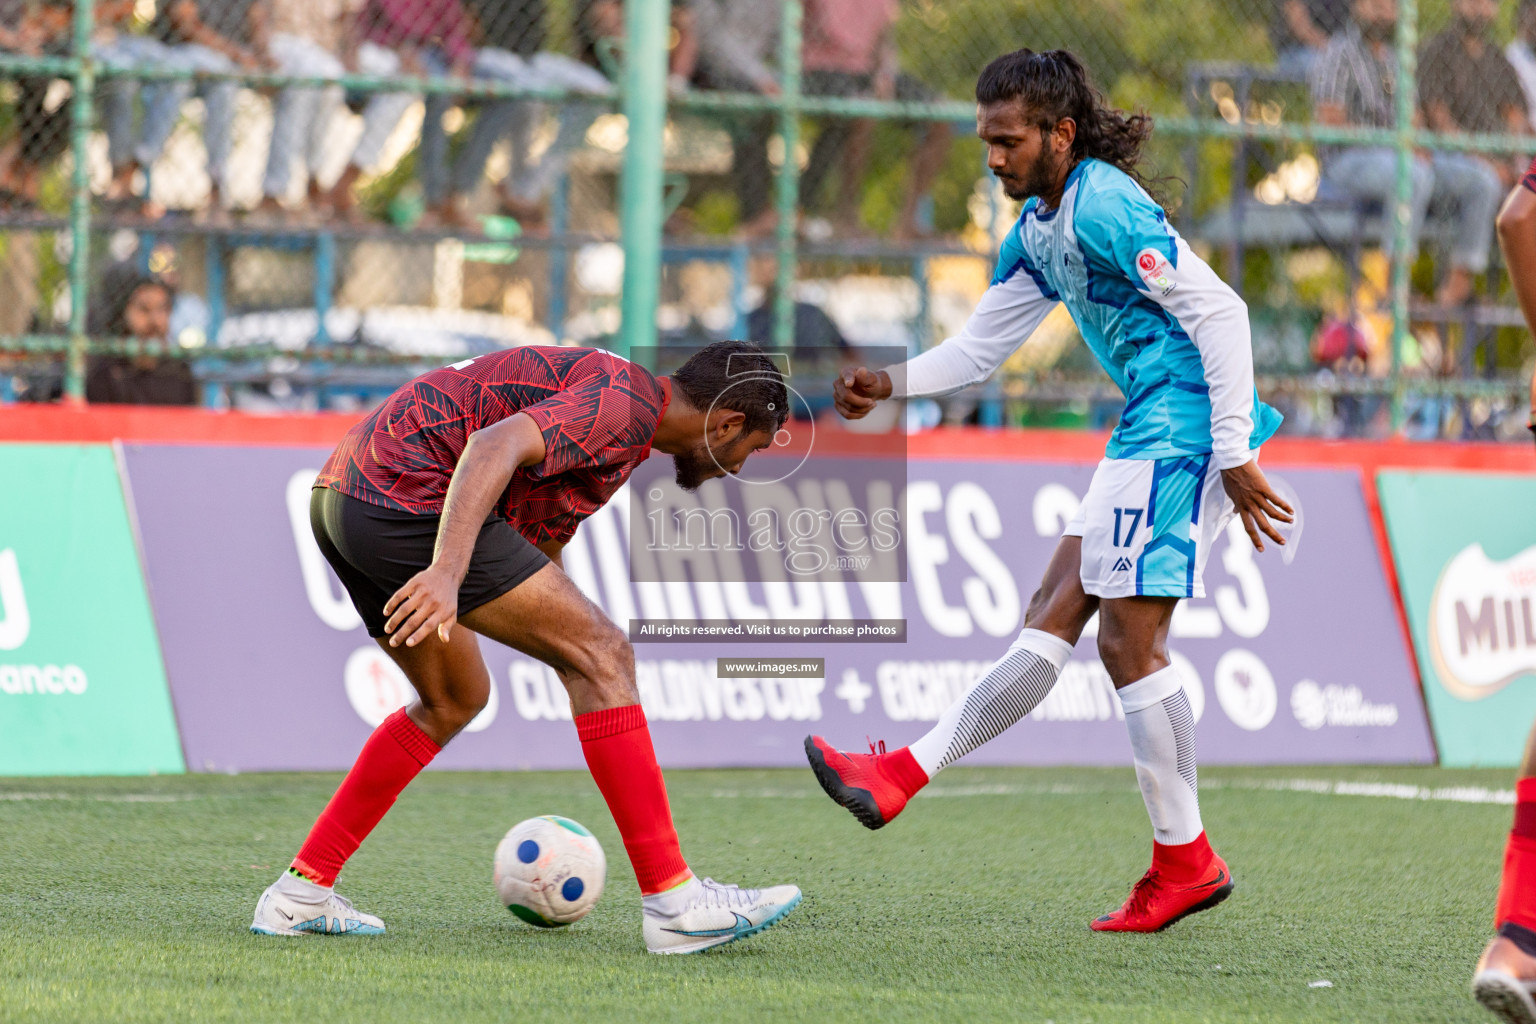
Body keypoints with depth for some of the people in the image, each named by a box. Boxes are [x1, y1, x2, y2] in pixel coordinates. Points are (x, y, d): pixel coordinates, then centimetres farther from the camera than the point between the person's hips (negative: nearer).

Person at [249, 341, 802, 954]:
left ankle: (300, 892, 25)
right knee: (603, 654, -8)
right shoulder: (627, 405, -7)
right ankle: (672, 902, -8)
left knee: (455, 700, 27)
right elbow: (494, 447, -24)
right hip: (405, 496, -11)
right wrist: (447, 573, -35)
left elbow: (539, 551, 34)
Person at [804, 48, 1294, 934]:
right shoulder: (1037, 229, 15)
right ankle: (907, 777, 9)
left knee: (1130, 637, -8)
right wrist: (890, 384, 4)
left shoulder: (1103, 206, -16)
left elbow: (1220, 312, -20)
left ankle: (1186, 860, -1)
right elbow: (980, 347, 21)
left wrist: (1235, 455, -21)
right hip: (1150, 431, 10)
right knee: (1055, 613, 9)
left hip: (1186, 428, -10)